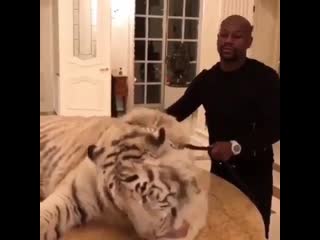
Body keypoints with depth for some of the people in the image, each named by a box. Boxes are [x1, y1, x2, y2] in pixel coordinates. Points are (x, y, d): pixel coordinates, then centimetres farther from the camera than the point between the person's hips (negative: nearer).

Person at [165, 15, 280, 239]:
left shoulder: (265, 77, -13)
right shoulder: (207, 78, 2)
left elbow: (275, 127, -19)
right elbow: (179, 110, -1)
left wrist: (235, 146, -32)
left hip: (254, 172, -4)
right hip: (219, 168, 5)